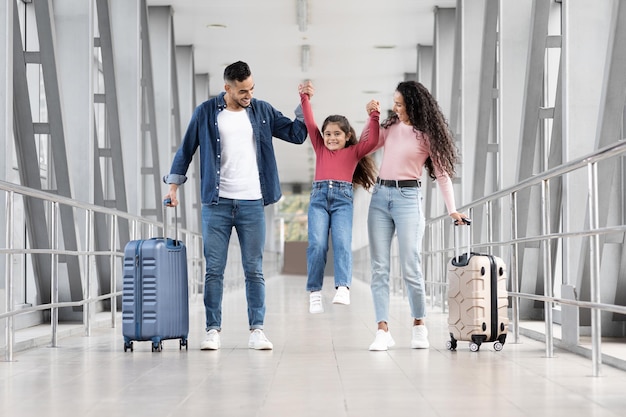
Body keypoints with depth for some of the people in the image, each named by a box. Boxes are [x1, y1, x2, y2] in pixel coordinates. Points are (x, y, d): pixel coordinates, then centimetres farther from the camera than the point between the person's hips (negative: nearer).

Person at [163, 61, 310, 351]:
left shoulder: (262, 111, 7)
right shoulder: (206, 112, 1)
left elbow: (297, 134, 9)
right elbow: (186, 149, 8)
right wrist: (173, 186, 4)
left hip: (252, 204, 1)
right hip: (216, 204, -1)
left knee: (254, 270, 2)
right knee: (214, 270, 0)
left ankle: (257, 330, 6)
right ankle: (213, 330, 7)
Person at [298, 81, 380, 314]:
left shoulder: (353, 152, 15)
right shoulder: (320, 148, 19)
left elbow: (372, 141, 1)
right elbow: (310, 124, 13)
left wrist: (374, 117, -4)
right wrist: (304, 98, 7)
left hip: (342, 199, -1)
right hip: (319, 197, 1)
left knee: (342, 243, -18)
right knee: (317, 244, -14)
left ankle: (343, 289, -27)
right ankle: (314, 292, -13)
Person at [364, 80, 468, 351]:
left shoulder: (427, 135, -2)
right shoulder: (390, 126, 10)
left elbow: (442, 174, -4)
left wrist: (452, 210, -12)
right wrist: (371, 117, 8)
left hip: (407, 197, -4)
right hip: (380, 196, 5)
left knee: (410, 268, -7)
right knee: (379, 268, -2)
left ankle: (419, 326, 11)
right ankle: (383, 331, -2)